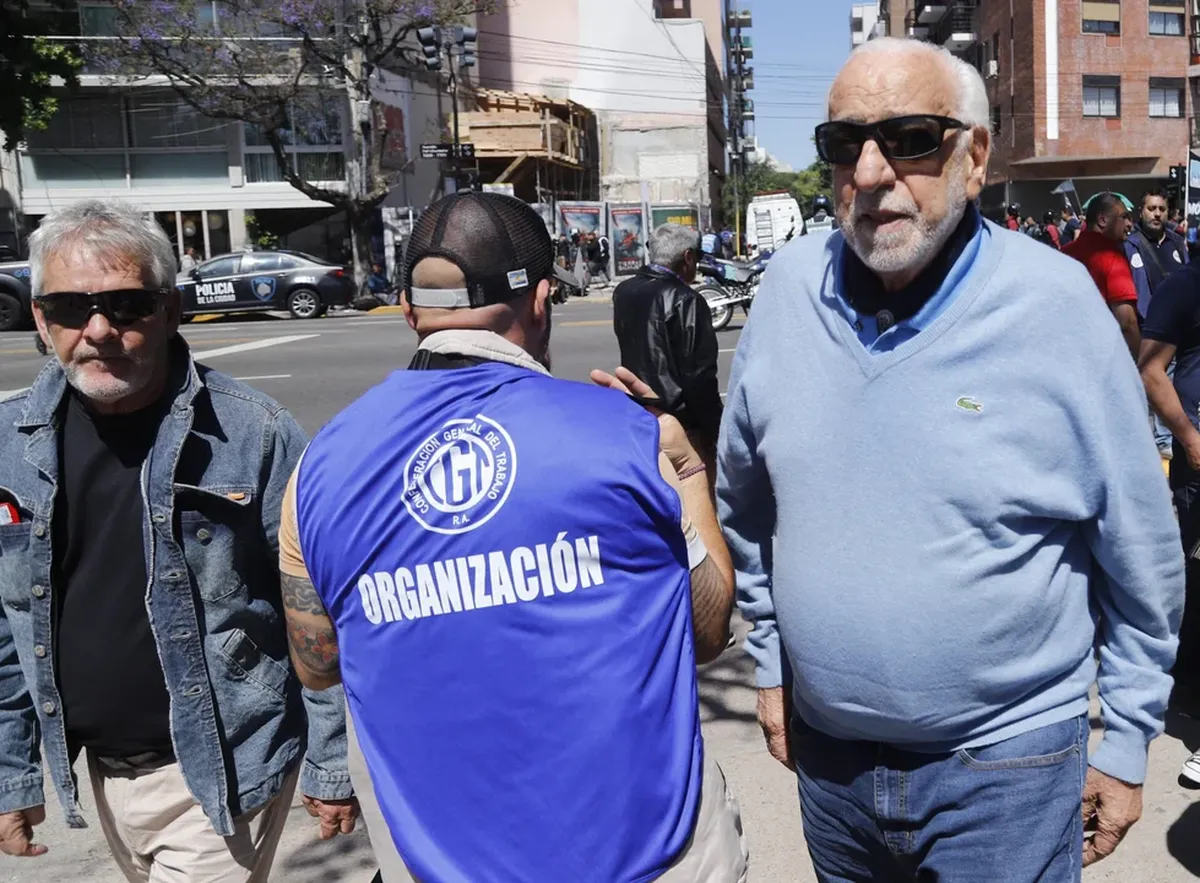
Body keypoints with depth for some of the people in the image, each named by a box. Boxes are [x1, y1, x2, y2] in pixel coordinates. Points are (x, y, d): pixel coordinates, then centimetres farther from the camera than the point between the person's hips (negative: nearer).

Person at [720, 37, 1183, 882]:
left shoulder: (1057, 303, -14)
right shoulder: (789, 292, -5)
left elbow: (1140, 552, -5)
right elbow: (747, 503, 8)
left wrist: (1127, 740, 1)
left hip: (1006, 762, -3)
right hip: (827, 753, 4)